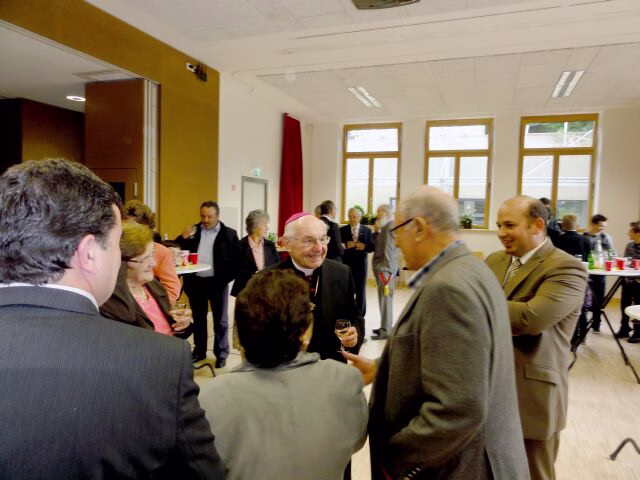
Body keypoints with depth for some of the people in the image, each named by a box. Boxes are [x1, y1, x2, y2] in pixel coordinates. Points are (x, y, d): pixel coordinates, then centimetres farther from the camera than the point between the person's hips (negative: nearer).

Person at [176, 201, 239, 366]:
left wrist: (226, 278, -14)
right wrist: (183, 237, -14)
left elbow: (236, 259, -5)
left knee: (220, 320, 8)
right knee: (198, 318, 15)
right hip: (195, 281, 3)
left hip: (217, 282, -3)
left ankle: (221, 354, 19)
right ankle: (199, 351, 30)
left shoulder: (229, 234, -3)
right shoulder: (193, 231, 6)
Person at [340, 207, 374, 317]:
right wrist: (345, 246, -20)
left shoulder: (367, 230, 6)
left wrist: (365, 247, -18)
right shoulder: (342, 230, 4)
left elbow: (372, 247, 1)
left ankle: (360, 315, 19)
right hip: (346, 264, 0)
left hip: (361, 264, 1)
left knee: (361, 290, 8)